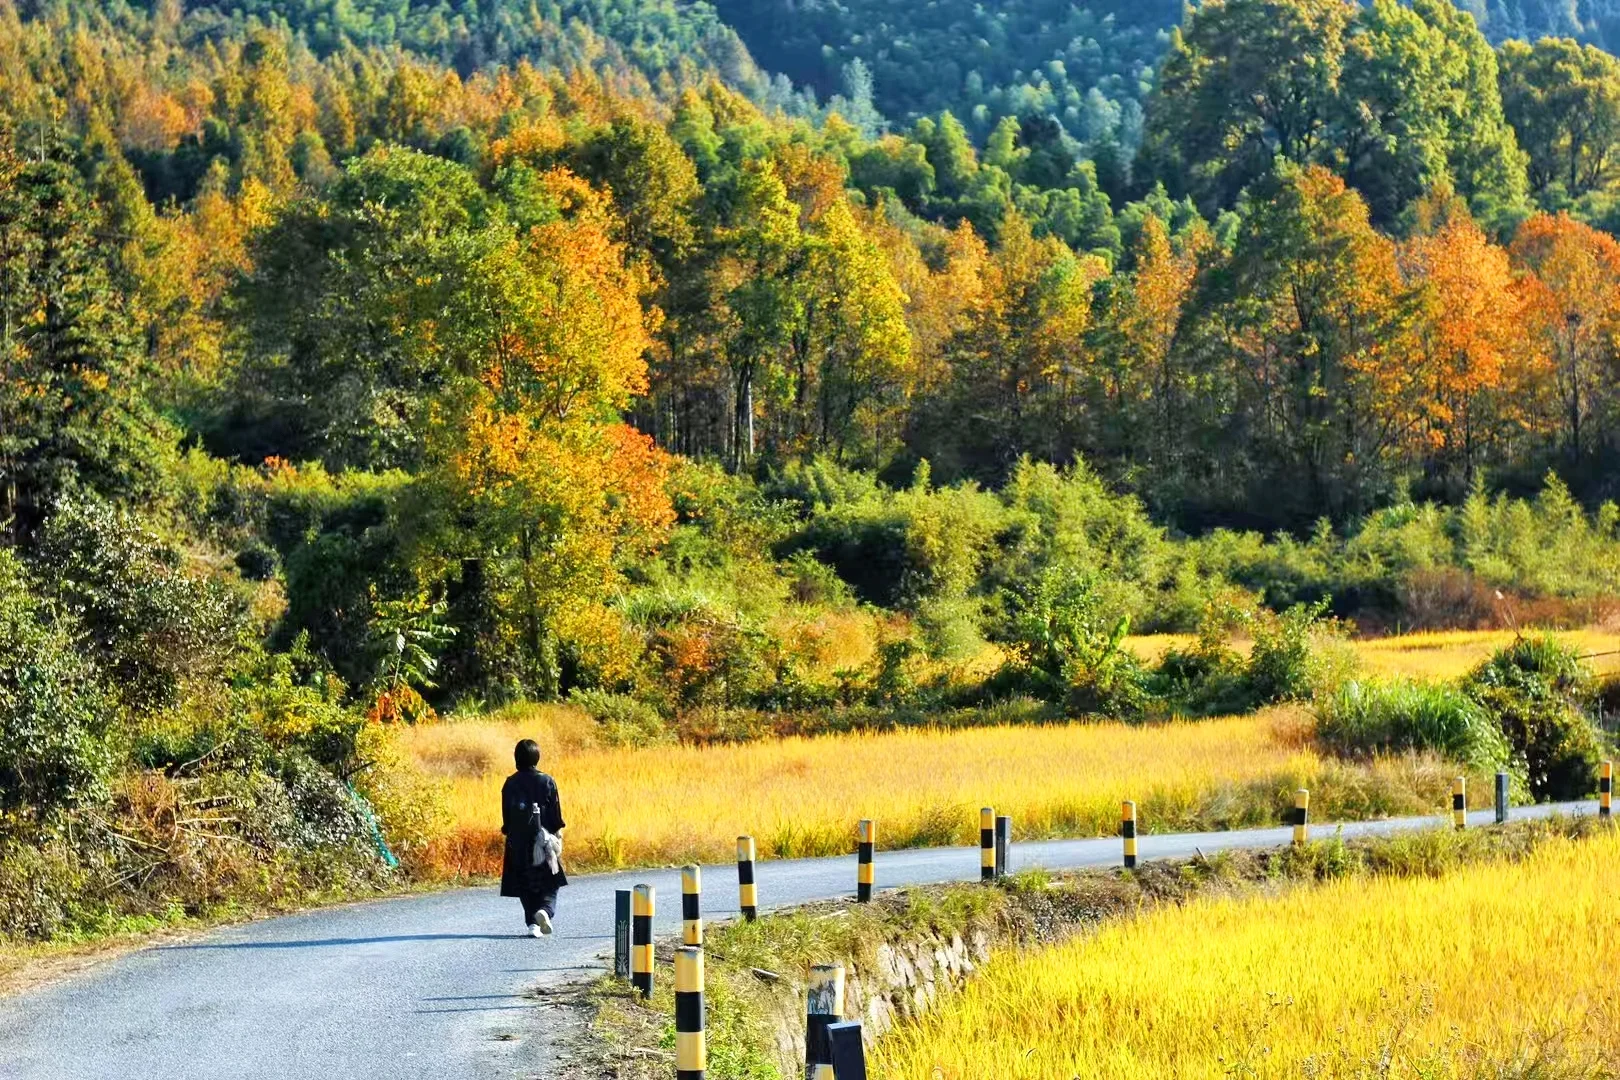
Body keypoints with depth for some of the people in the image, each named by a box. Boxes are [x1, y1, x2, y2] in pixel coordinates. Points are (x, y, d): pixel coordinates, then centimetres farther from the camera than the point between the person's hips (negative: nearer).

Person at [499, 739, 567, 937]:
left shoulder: (510, 784, -2)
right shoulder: (547, 782, -5)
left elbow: (506, 816, 3)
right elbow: (556, 813, -2)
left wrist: (509, 834, 13)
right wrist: (557, 834, 8)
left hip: (518, 842, 1)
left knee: (525, 885, 9)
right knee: (549, 885, 7)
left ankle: (532, 923, 3)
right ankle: (545, 910, -19)